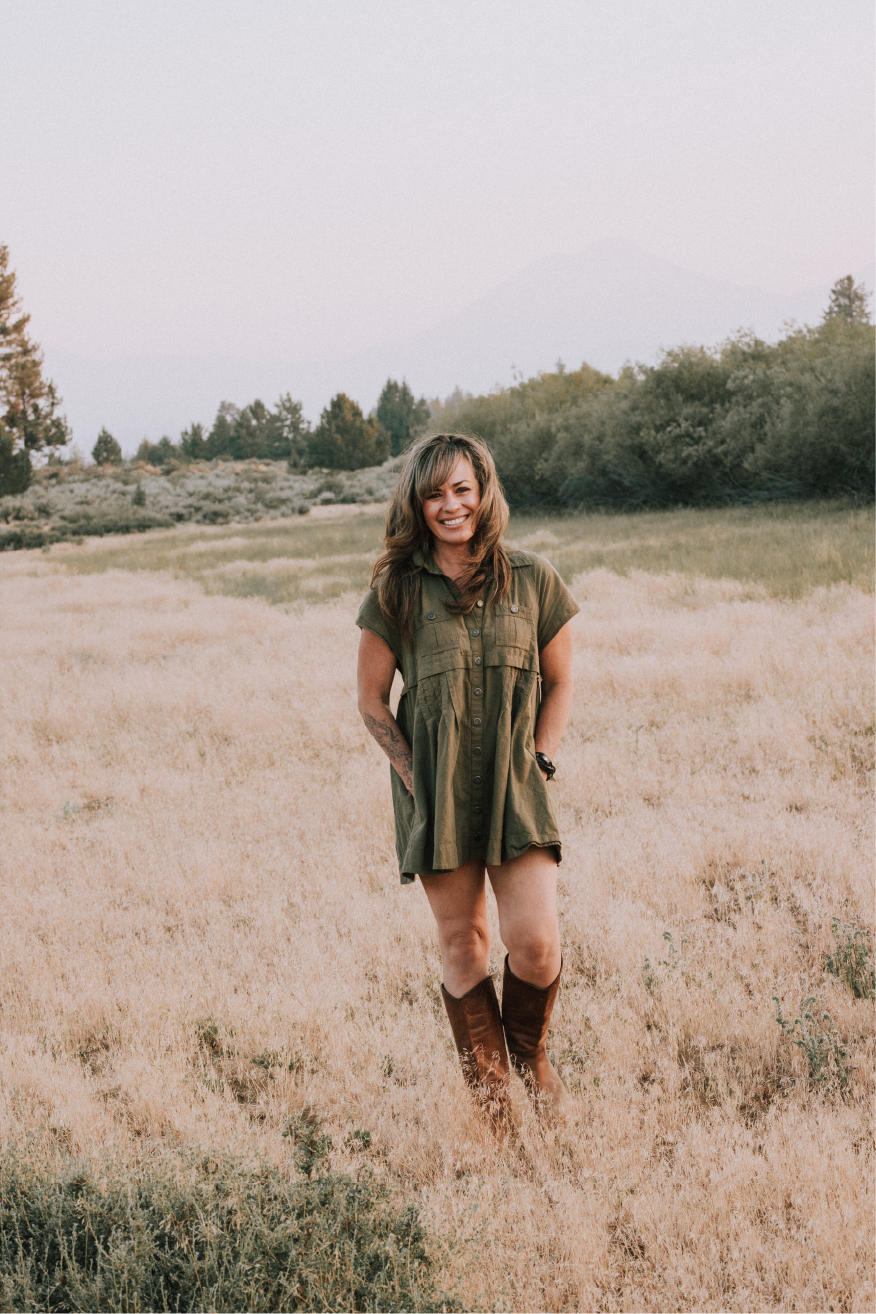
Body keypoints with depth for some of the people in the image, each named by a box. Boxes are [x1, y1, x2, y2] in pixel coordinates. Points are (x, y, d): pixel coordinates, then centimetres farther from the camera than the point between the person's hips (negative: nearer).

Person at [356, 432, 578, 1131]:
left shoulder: (533, 581, 1)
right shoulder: (397, 593, -1)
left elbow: (560, 682, 10)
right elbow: (372, 700, 5)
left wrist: (541, 759, -2)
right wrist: (415, 778, -4)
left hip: (518, 789, 0)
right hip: (436, 792, 0)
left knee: (536, 943, -10)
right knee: (463, 944, 7)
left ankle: (531, 1052, 22)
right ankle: (491, 1103, 21)